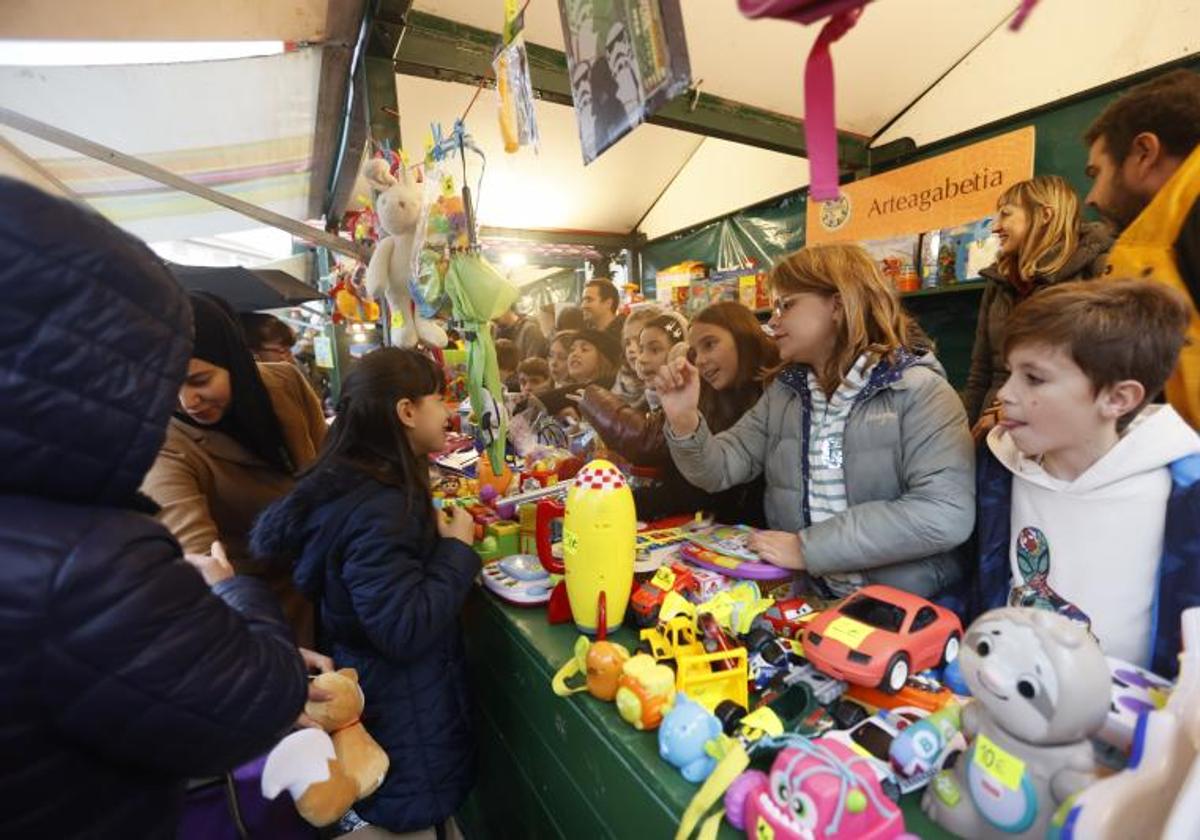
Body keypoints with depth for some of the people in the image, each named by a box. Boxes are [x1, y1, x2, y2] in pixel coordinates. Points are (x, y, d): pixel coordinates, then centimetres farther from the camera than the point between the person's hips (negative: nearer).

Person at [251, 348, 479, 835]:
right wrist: (458, 549, -23)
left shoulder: (354, 484, -3)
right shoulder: (377, 510, -32)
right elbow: (405, 631, -33)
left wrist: (438, 529, 3)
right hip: (400, 715, -9)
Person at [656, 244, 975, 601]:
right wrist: (685, 421, -17)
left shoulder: (917, 390, -10)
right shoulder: (783, 392, 7)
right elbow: (718, 469, 2)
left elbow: (947, 515, -21)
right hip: (806, 597, 4)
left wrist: (808, 547, -21)